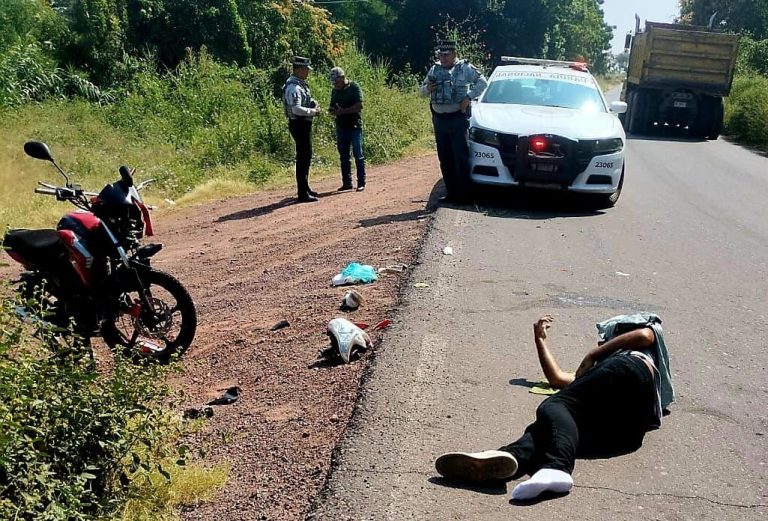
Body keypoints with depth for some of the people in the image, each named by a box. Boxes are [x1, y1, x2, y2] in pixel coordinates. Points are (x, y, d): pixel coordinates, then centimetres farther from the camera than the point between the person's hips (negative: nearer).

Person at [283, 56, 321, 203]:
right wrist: (313, 111, -19)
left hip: (304, 124, 11)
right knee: (303, 158, -7)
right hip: (299, 124, -11)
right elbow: (296, 109, -30)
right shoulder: (293, 87, -19)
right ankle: (303, 193, -4)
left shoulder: (300, 84, 13)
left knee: (306, 157, 19)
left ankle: (305, 188, 31)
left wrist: (313, 104, 8)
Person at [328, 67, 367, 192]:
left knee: (358, 154, -4)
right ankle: (347, 183, 15)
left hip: (354, 126, -6)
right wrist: (332, 111, -3)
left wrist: (343, 111, -19)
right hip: (341, 126, 6)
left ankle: (361, 183, 2)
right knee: (343, 156, 8)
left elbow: (359, 106, -15)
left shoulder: (354, 87, -6)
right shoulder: (335, 91, 13)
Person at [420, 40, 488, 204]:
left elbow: (482, 82, -2)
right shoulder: (435, 69, 14)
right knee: (445, 158, 8)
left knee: (460, 157, -7)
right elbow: (422, 90, 18)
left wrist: (469, 97, -13)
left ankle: (464, 194, -3)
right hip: (439, 119, 6)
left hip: (458, 118, -5)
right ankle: (451, 193, 17)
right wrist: (427, 88, -5)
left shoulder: (465, 68, 0)